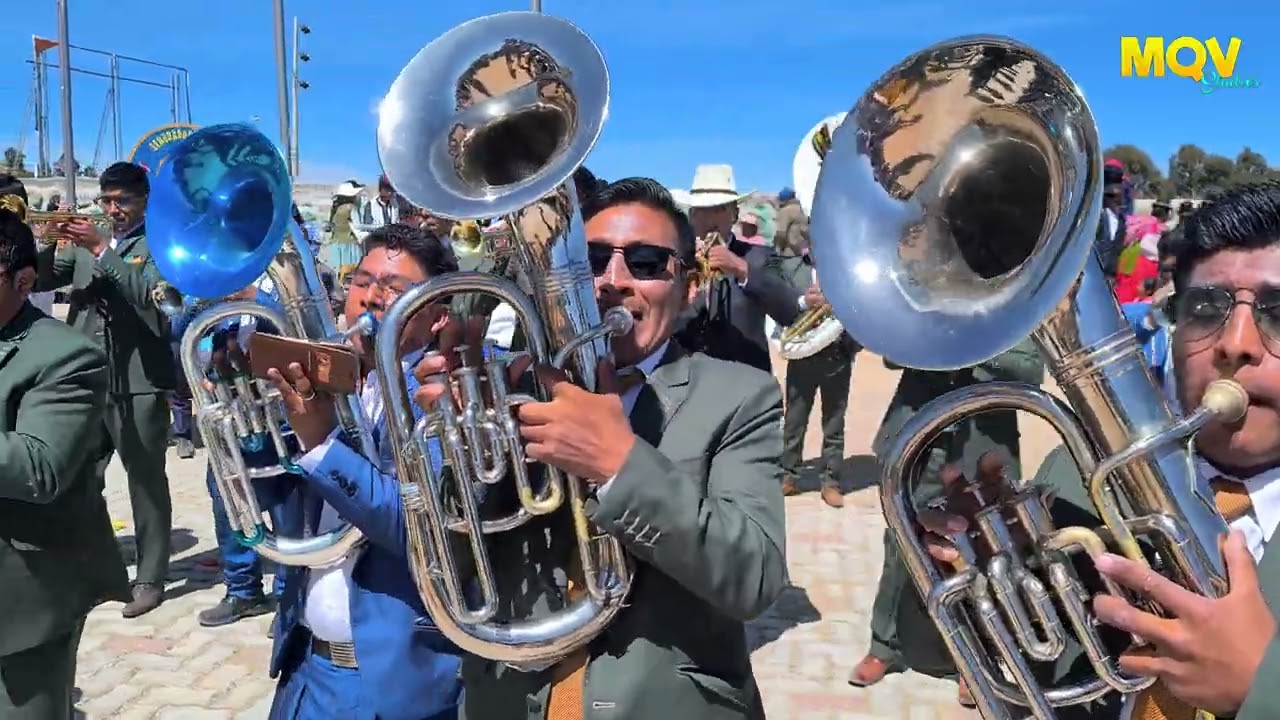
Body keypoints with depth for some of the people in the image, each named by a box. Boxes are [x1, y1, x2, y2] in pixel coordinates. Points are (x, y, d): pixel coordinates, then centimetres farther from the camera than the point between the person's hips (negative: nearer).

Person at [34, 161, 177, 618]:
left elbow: (149, 293, -19)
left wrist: (101, 250, -23)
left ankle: (150, 578, 12)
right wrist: (50, 243, -10)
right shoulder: (86, 240, 14)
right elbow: (40, 280, 8)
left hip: (139, 381, -5)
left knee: (146, 480, 3)